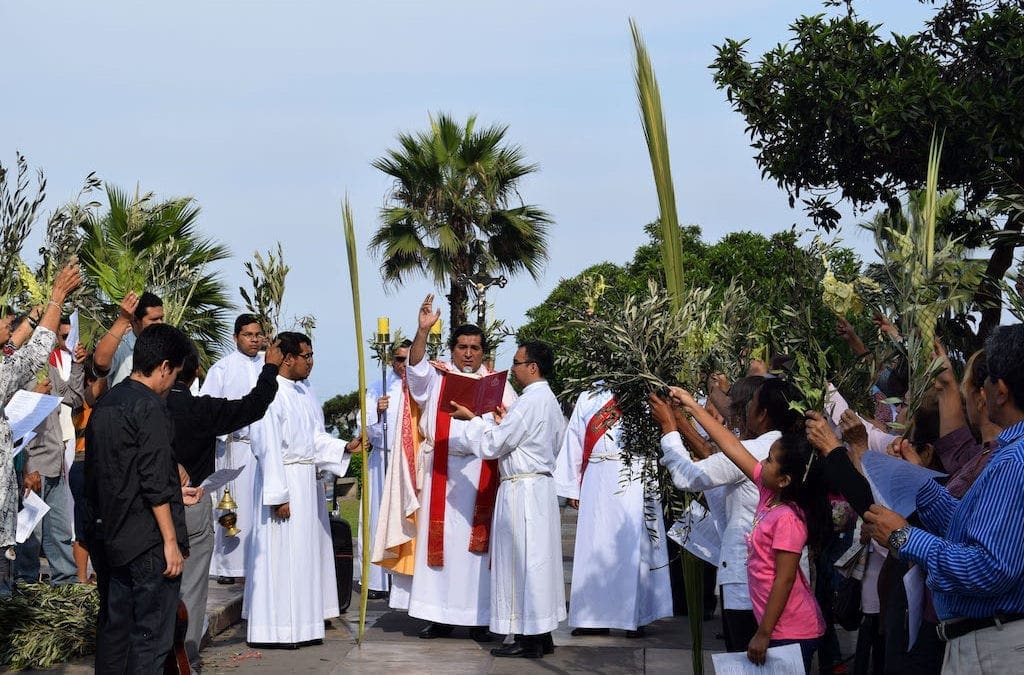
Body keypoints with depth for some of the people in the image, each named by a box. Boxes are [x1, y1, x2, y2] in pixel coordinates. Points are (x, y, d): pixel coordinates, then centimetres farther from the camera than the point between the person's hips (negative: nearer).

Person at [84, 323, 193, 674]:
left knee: (112, 629, 14)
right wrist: (171, 541, -15)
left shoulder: (104, 404, 12)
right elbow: (155, 483, -18)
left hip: (107, 537, 9)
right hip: (147, 541, -9)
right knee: (151, 635, -4)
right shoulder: (149, 407, -14)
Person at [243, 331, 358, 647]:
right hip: (282, 479, -9)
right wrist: (278, 495, -20)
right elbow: (268, 448, -19)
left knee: (306, 549, 13)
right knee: (281, 553, -4)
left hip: (308, 480, 9)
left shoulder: (304, 391, 11)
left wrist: (345, 447, -3)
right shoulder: (271, 393, -16)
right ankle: (276, 629, 3)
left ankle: (301, 624, 22)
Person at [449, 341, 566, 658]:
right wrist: (505, 423, 17)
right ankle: (541, 635, 16)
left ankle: (527, 639, 0)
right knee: (538, 560, 12)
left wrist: (471, 419, -4)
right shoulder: (549, 400, 14)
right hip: (540, 485, 10)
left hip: (521, 489, -10)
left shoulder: (528, 402, -16)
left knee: (522, 561, -4)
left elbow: (493, 445, -15)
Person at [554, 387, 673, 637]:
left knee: (633, 546, -2)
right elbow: (574, 442, 13)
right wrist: (572, 488, 10)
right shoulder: (588, 398, 13)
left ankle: (634, 617, 5)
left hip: (634, 483, -2)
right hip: (598, 482, 2)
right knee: (595, 545, 3)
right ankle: (595, 616, 10)